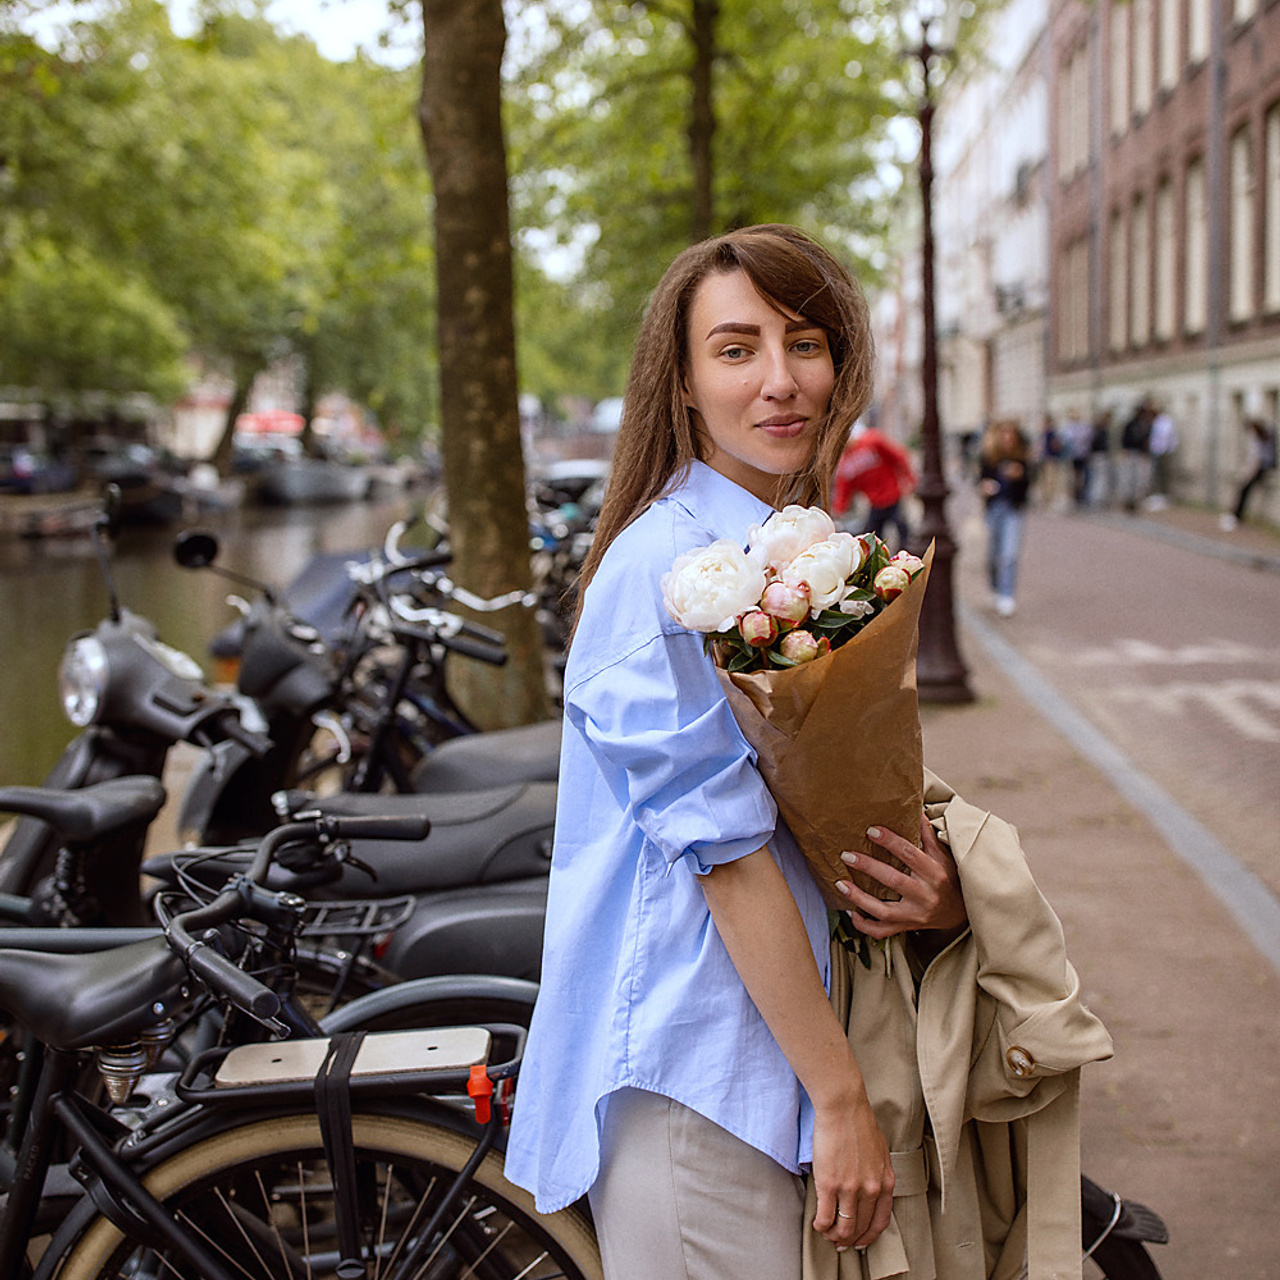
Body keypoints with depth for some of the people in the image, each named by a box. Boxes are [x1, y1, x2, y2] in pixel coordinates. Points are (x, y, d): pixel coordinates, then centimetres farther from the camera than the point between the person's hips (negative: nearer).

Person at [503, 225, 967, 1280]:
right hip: (690, 1074, -9)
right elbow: (726, 848, -19)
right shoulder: (666, 564, -17)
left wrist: (941, 901, -2)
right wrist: (840, 1097, -16)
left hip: (771, 1056, 9)